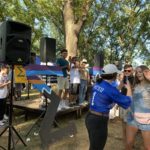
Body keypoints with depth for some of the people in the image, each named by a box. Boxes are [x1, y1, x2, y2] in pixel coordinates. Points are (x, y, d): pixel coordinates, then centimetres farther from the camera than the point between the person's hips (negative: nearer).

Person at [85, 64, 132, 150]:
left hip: (90, 117, 8)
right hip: (99, 122, -8)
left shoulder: (97, 84, 4)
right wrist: (129, 88, 7)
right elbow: (127, 103, -7)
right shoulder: (110, 89, -20)